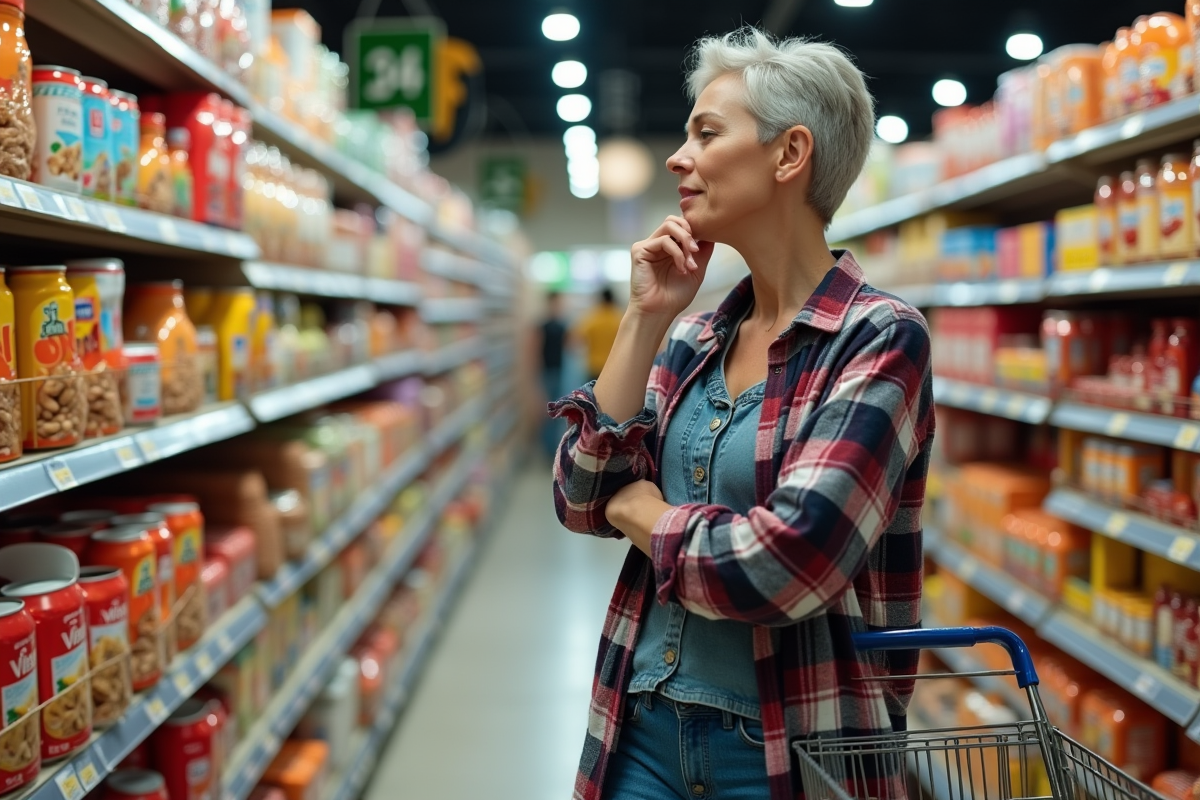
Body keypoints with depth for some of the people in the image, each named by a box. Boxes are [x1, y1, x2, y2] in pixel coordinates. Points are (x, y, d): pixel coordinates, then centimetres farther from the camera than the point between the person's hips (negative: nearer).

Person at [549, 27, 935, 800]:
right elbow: (584, 501, -2)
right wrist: (645, 319, -6)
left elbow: (783, 564, -25)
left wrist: (642, 510, -7)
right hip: (645, 732, 5)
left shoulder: (881, 339, -14)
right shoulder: (694, 339, 5)